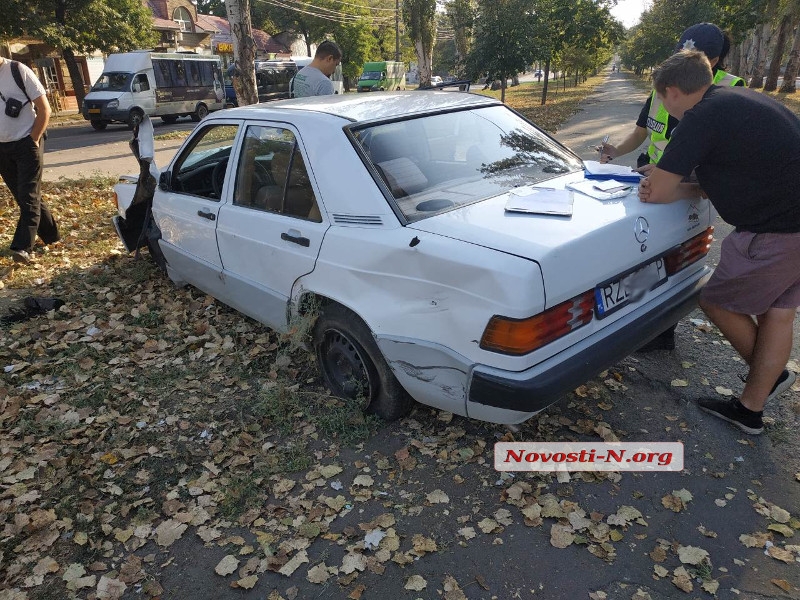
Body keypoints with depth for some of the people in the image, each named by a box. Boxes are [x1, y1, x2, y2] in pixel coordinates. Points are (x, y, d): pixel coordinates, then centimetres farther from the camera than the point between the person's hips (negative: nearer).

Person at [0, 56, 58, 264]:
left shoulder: (18, 71, -8)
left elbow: (44, 109, -6)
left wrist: (33, 140, -9)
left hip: (26, 144, -5)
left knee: (29, 196, -9)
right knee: (24, 196, 10)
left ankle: (22, 247, -13)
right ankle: (50, 236, 23)